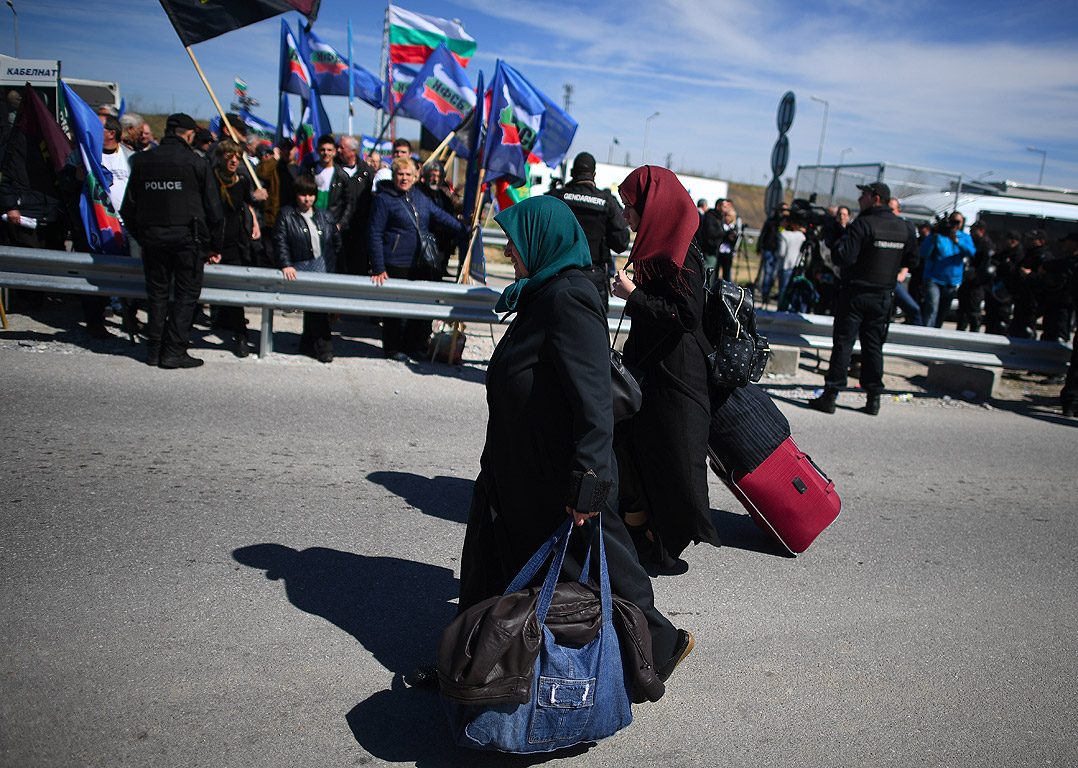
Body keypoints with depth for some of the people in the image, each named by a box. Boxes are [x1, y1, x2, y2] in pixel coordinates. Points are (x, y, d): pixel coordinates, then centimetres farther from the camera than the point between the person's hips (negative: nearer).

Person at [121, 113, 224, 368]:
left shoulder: (142, 161, 8)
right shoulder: (195, 162, -4)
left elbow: (129, 208, 12)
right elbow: (213, 209, -3)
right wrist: (214, 246, 5)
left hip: (152, 236, 4)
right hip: (187, 237, -4)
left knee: (157, 293, 13)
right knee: (186, 294, 3)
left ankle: (154, 351, 16)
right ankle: (174, 352, -1)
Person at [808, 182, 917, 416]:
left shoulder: (862, 224, -15)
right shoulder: (903, 227, 6)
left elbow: (845, 258, -22)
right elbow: (911, 259, 16)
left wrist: (836, 248, -2)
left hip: (856, 293, -5)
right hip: (883, 296, 6)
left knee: (843, 343, -1)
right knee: (873, 346, 12)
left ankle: (830, 395, 0)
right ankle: (873, 398, 14)